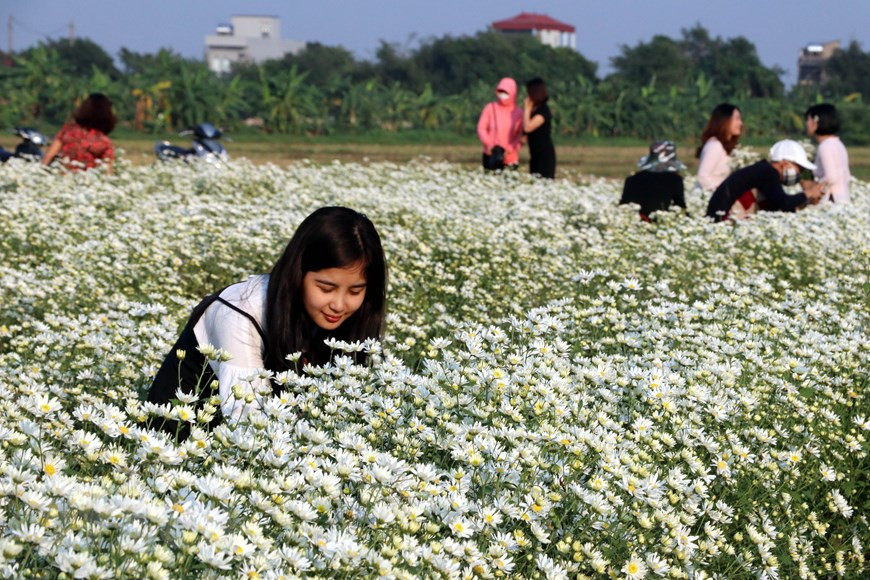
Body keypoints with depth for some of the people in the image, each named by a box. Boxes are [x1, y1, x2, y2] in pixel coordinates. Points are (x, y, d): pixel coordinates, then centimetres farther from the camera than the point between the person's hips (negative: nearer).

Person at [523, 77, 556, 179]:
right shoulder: (534, 109, 11)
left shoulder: (543, 110, -14)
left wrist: (526, 109, -13)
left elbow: (527, 127, -24)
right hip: (536, 154, 9)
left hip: (545, 154, -9)